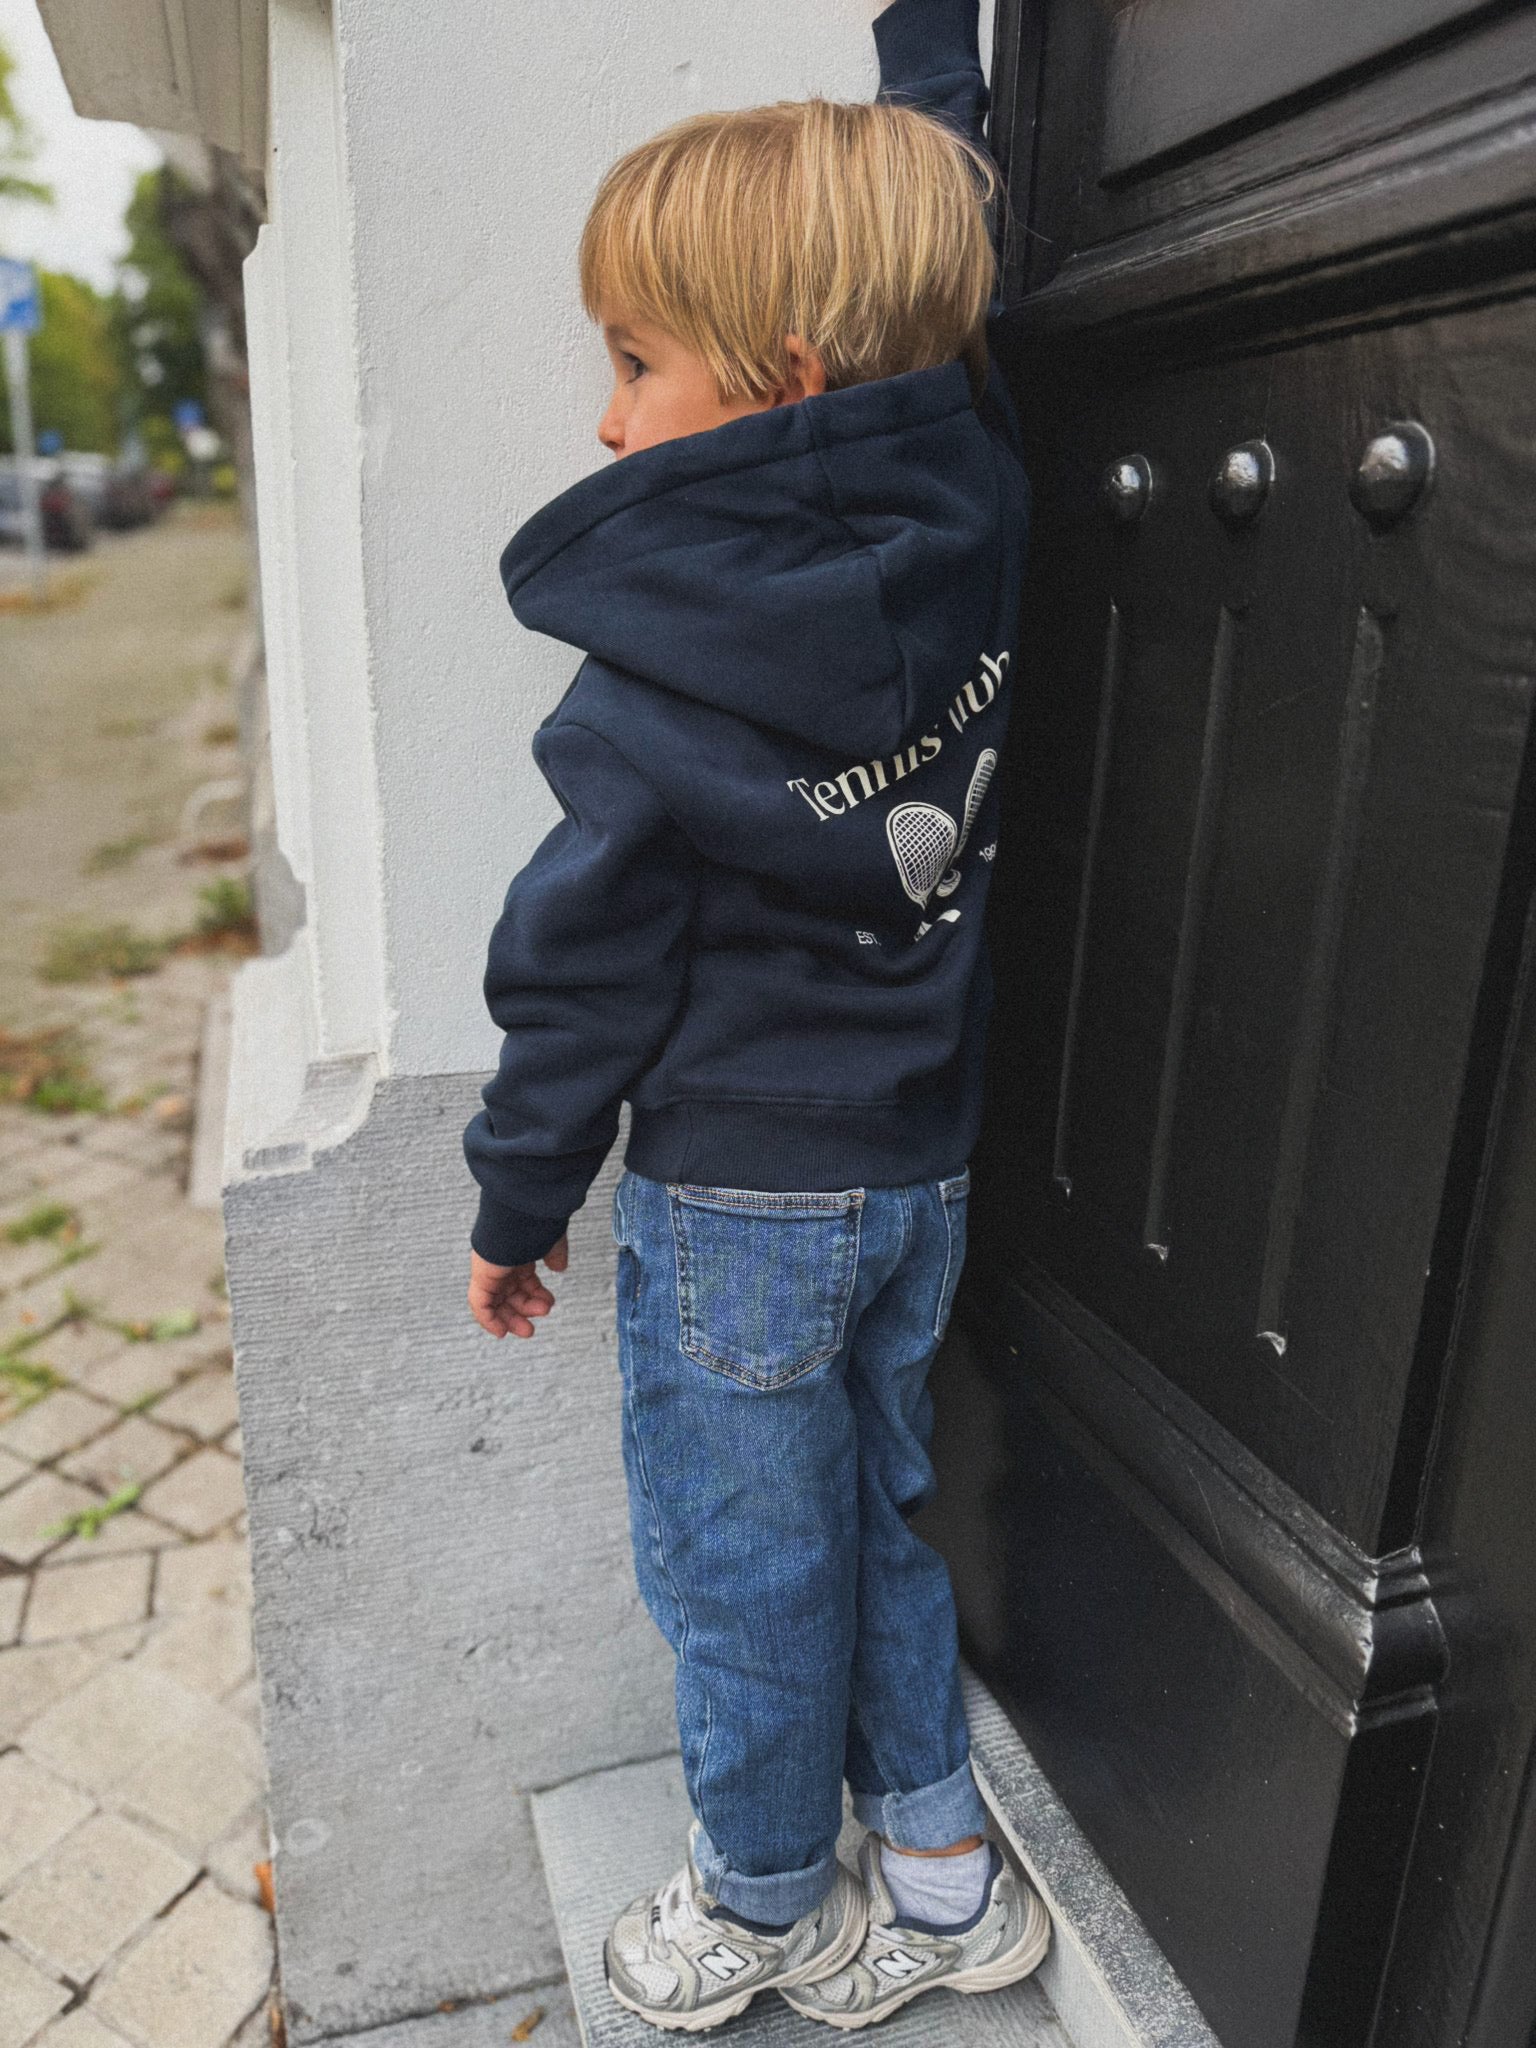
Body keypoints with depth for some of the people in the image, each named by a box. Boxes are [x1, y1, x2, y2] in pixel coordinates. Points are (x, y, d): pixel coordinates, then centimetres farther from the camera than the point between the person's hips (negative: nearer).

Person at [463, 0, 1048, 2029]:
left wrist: (519, 1205, 2)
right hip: (923, 1168, 6)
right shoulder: (971, 524, -8)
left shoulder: (667, 678, -21)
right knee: (881, 1516, 24)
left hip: (735, 1196, -6)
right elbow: (954, 257, 12)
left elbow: (586, 975, -13)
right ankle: (939, 1858, 42)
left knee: (744, 1567, 15)